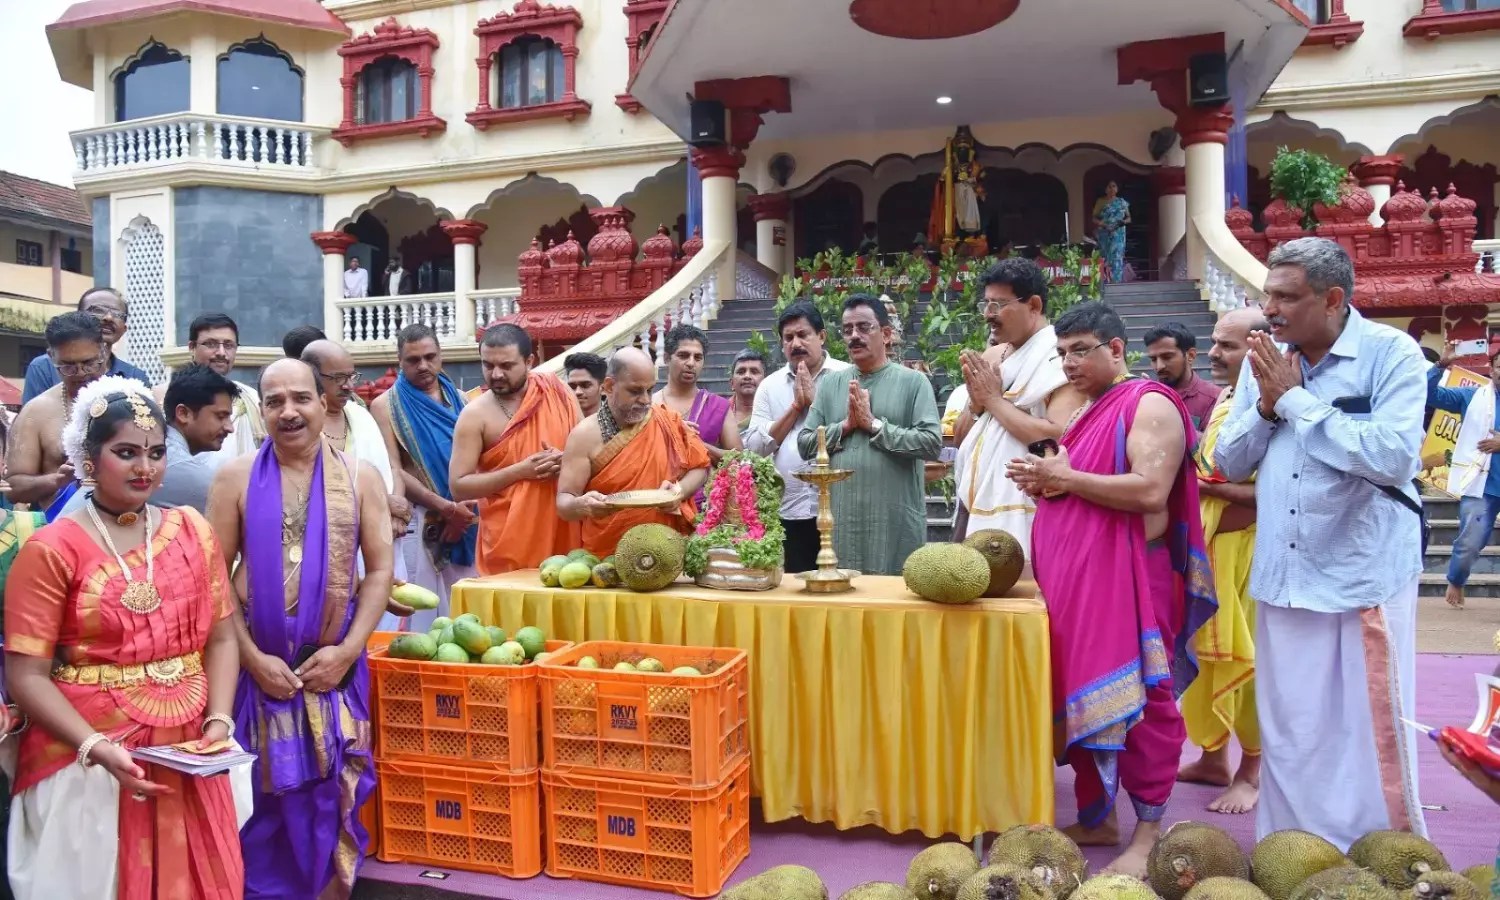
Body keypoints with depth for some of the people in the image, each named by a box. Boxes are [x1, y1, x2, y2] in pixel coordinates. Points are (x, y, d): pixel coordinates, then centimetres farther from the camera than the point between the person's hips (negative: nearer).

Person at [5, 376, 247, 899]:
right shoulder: (51, 550, -8)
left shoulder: (192, 530, 4)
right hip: (89, 763, -3)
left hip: (189, 755, 4)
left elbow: (220, 639, 5)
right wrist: (96, 748, -20)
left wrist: (219, 721, -7)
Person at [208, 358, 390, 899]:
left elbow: (380, 570, 0)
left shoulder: (360, 477, 1)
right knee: (262, 801, 9)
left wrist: (346, 650, -9)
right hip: (257, 666, 0)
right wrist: (253, 657, -9)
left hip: (334, 667, 0)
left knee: (333, 800, 8)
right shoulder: (236, 477, 1)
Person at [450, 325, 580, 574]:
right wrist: (520, 471, -18)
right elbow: (458, 486, -9)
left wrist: (567, 461, -13)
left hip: (562, 531, 2)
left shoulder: (557, 392, 2)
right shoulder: (476, 415, -6)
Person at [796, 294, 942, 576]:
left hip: (896, 520, -3)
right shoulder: (830, 383, 11)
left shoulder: (913, 381, 0)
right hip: (840, 518, 3)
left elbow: (932, 444, -10)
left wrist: (874, 424, -12)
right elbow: (805, 444, 7)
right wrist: (845, 425, -8)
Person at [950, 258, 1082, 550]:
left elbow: (1062, 437, -23)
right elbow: (960, 436, 15)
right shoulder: (990, 359, 11)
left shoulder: (1061, 360, -10)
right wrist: (976, 403, -6)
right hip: (976, 507, 7)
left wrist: (994, 399, -14)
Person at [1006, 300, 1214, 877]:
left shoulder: (1150, 404, -8)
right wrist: (1044, 483, 4)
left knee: (1132, 701, -4)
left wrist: (1064, 477, -16)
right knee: (1078, 698, 11)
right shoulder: (1088, 411, 19)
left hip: (1123, 577, -9)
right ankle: (1096, 818, 22)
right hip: (1072, 575, 9)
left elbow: (1149, 491, -21)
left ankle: (1148, 833, 6)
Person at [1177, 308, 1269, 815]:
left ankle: (1253, 772, 17)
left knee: (1246, 658, 1)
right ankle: (1214, 757, 27)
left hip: (1248, 545, -8)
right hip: (1208, 544, 9)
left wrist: (1208, 486, -21)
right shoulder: (1223, 402, 12)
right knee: (1208, 652, 14)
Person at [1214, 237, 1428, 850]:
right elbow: (1227, 462, 7)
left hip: (1364, 576, -4)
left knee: (1371, 732, 5)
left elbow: (1394, 456, -23)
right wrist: (1268, 403, -10)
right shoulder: (1265, 360, 6)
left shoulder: (1392, 353, -9)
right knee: (1288, 732, 13)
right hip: (1283, 576, 5)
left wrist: (1295, 398, -16)